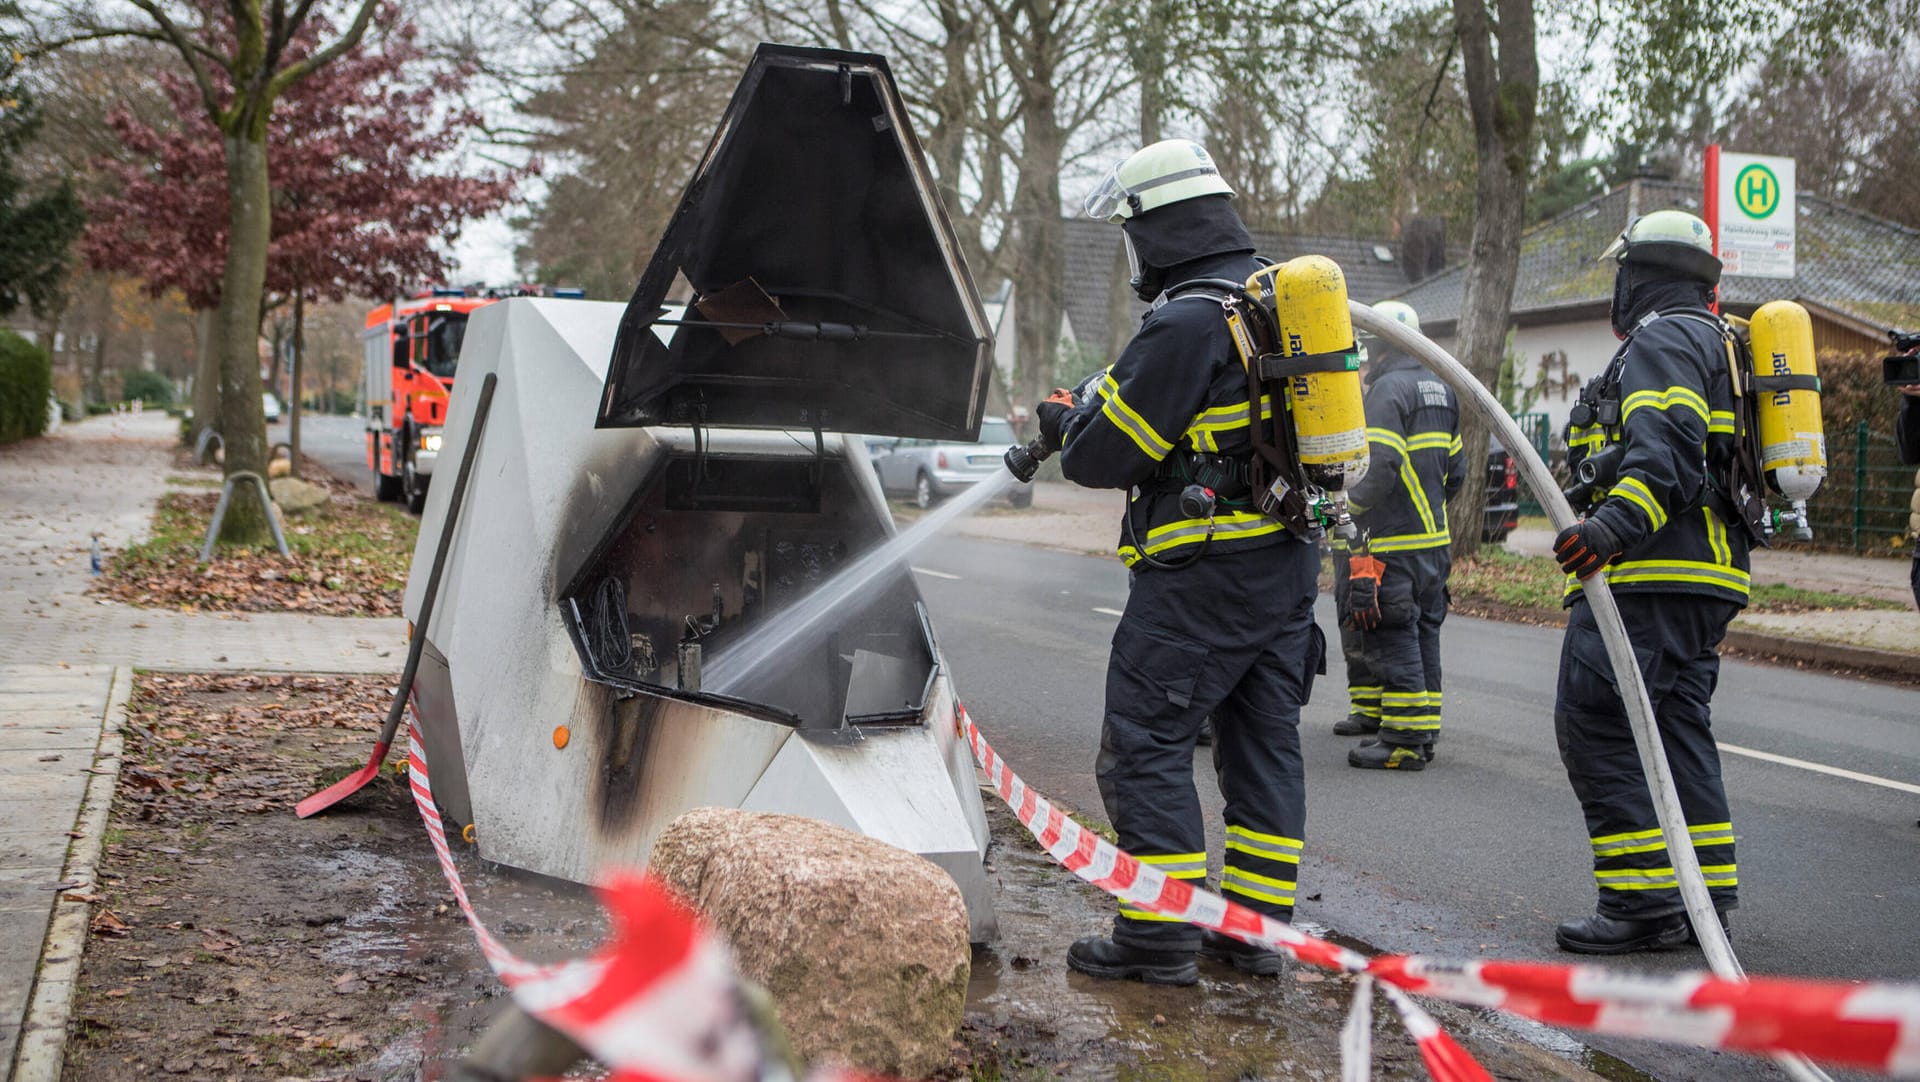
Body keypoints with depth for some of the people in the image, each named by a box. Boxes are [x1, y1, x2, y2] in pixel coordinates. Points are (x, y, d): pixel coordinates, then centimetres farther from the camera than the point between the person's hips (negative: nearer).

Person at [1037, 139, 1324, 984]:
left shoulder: (1186, 322, -17)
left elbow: (1107, 453, -15)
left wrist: (1063, 423, 7)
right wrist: (1093, 407, 18)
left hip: (1204, 572, -9)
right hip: (1292, 561, 9)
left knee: (1145, 742, -1)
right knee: (1263, 742, 13)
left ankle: (1161, 935, 0)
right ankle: (1257, 925, 20)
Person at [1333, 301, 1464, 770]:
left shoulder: (1388, 389, -13)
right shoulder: (1441, 389, 16)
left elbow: (1378, 467, -22)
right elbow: (1456, 467, 19)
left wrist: (1347, 505, -7)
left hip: (1394, 542, -10)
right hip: (1435, 539, 10)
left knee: (1392, 636, -6)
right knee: (1423, 631, 12)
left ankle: (1406, 740, -6)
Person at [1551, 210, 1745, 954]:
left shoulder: (1661, 340, -8)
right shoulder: (1714, 340, 25)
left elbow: (1668, 451, -24)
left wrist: (1615, 523, -37)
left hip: (1646, 575, -11)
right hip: (1706, 575, 11)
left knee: (1596, 726, -10)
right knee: (1677, 728, 13)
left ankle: (1642, 901, -11)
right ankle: (1706, 896, 16)